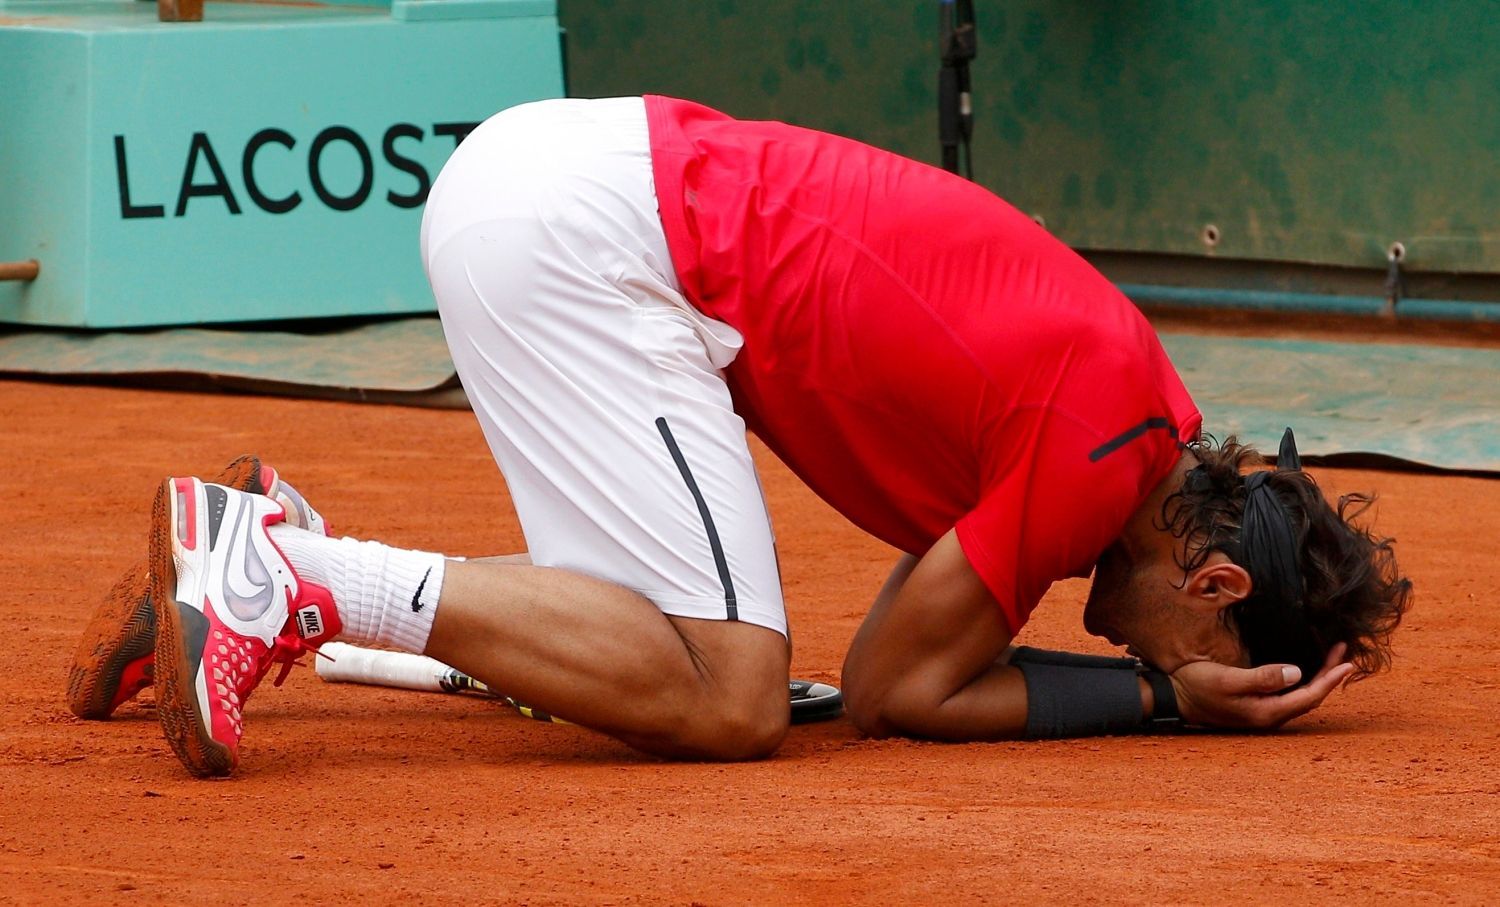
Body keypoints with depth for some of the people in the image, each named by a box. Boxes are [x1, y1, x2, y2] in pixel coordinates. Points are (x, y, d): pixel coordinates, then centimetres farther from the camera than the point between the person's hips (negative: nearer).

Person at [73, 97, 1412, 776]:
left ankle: (266, 546, 11)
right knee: (729, 701, -13)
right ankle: (292, 580, -16)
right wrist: (1160, 697, 0)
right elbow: (894, 690, -6)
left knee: (648, 645, 14)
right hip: (588, 231, -9)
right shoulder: (1110, 437, -12)